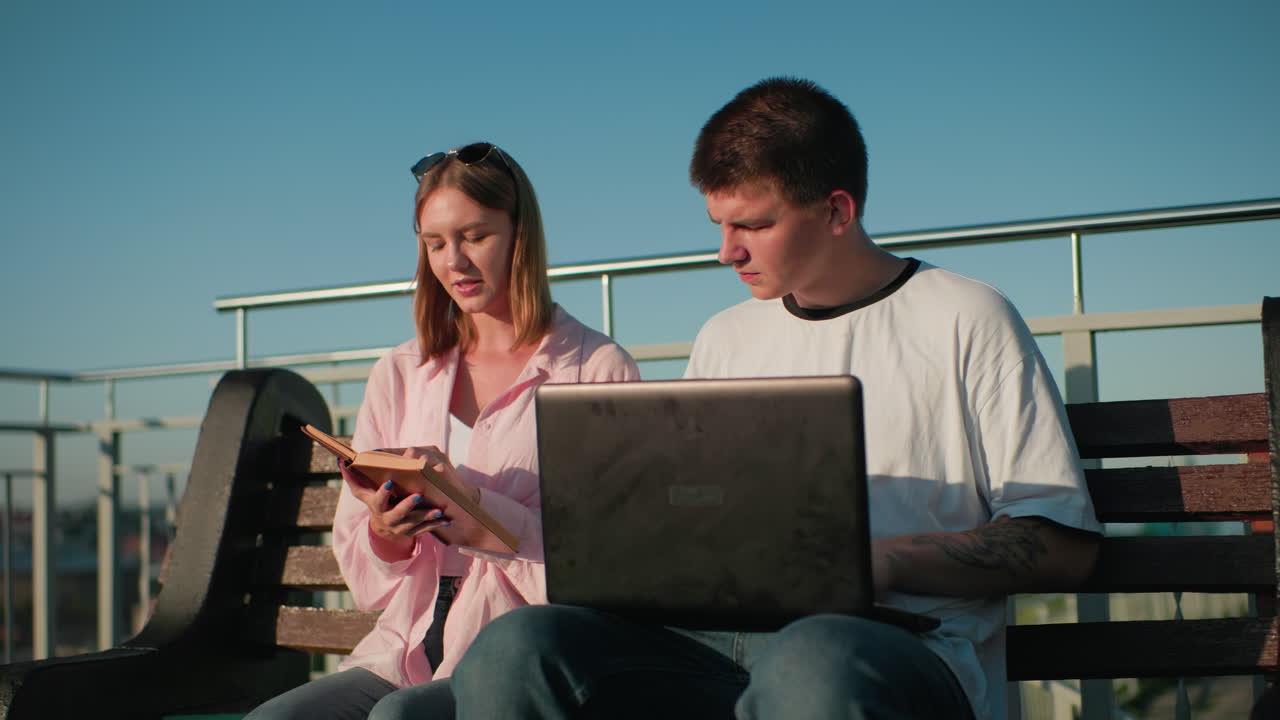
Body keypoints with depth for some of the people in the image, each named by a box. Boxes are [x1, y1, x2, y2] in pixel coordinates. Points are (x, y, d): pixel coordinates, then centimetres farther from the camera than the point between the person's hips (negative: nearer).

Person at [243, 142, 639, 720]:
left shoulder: (598, 369, 2)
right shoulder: (399, 375, 16)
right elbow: (364, 583, 16)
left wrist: (472, 504, -18)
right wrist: (383, 537, -8)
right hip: (406, 651, 4)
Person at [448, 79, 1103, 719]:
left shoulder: (966, 320, 7)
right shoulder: (724, 339, 24)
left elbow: (1063, 545, 2)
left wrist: (886, 559, -12)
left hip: (899, 651, -4)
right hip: (725, 650, 4)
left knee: (812, 660, -42)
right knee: (515, 649, -25)